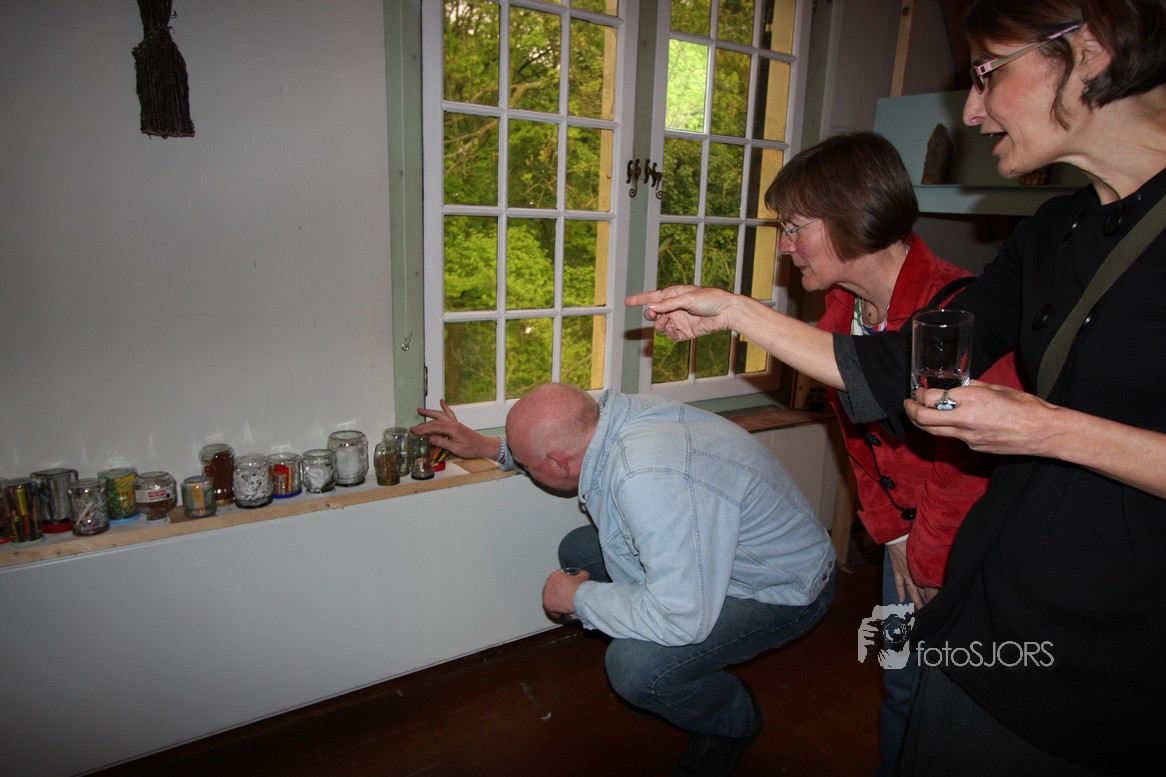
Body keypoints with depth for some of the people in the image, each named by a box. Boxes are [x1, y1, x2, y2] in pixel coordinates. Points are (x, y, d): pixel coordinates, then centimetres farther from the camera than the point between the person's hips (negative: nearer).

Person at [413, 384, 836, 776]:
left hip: (784, 589, -9)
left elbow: (681, 619, -36)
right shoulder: (610, 412, -13)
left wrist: (578, 597, -21)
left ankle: (733, 720, 8)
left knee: (632, 666, -27)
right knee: (578, 550, 10)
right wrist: (488, 445, 14)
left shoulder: (652, 481, -40)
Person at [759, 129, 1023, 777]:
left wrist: (931, 565, -10)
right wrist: (894, 535, 3)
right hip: (913, 528, 7)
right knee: (901, 683, 18)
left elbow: (965, 471, -24)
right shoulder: (841, 311, -2)